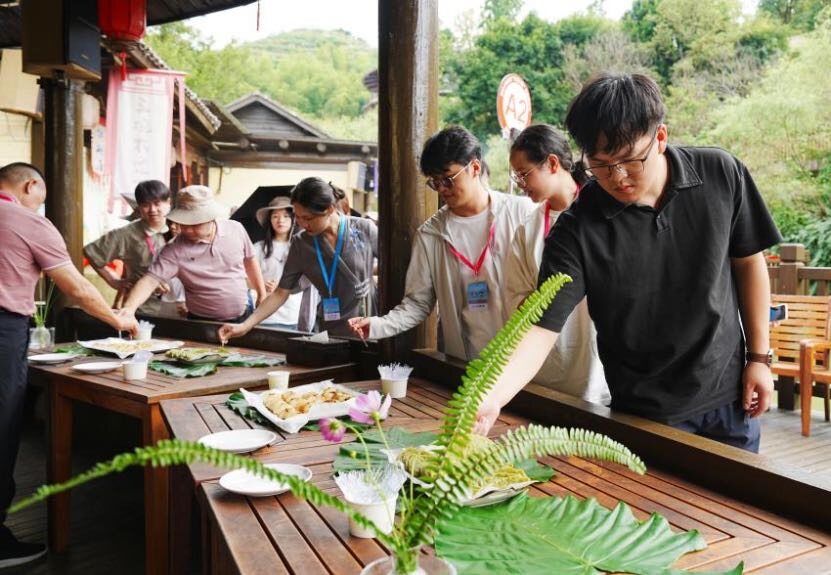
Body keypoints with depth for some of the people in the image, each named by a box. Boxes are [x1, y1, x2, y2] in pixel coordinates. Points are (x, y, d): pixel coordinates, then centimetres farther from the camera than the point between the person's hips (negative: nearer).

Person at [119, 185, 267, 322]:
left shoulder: (236, 229, -9)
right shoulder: (175, 250, -17)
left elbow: (249, 260, 6)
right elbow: (150, 280, -26)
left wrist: (262, 295, 11)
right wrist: (129, 308, -42)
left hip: (244, 317, 3)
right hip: (203, 324, -2)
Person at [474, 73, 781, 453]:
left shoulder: (721, 175, -12)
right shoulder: (577, 232, -21)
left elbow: (748, 260, 2)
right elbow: (542, 327, -25)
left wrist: (759, 356, 2)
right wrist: (491, 397, -42)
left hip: (730, 397, 4)